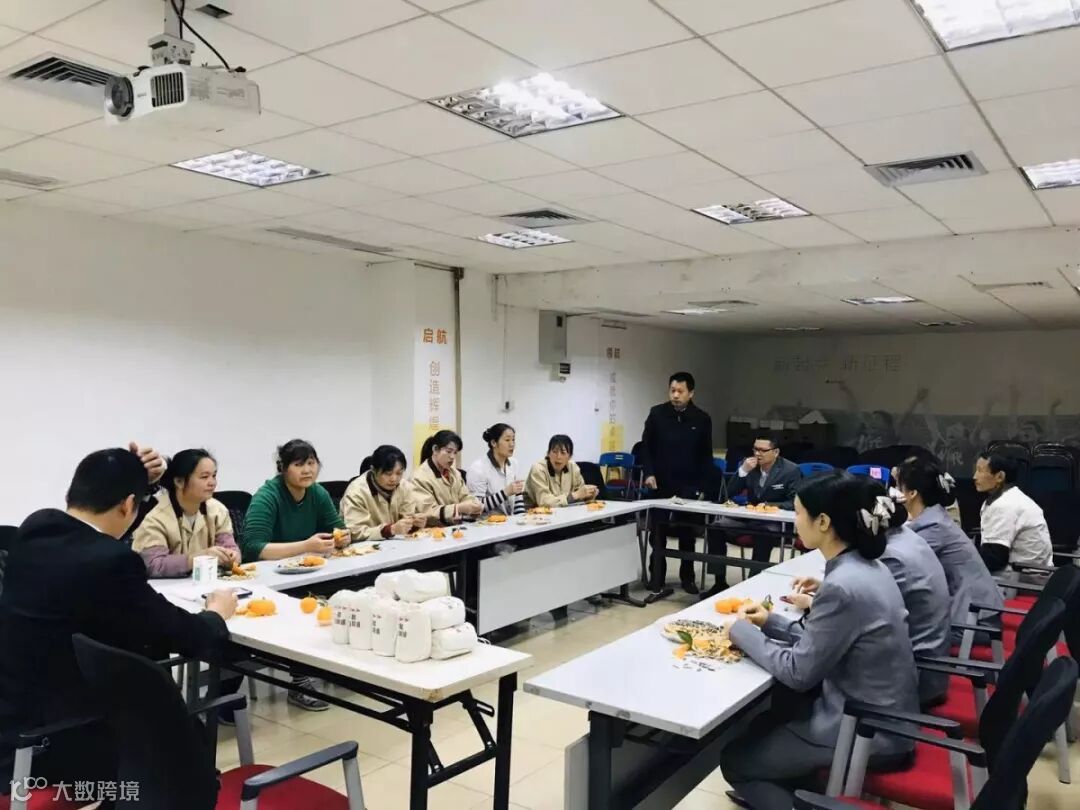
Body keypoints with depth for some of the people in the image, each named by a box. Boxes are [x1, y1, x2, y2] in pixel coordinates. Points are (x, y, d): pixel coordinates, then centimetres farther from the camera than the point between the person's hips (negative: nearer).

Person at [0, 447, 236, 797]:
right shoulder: (111, 561, -26)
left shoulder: (35, 527, -4)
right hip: (59, 739, -8)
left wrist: (132, 475, 8)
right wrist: (216, 612, 4)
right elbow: (185, 636, -15)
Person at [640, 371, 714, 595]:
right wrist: (649, 473, -9)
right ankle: (656, 579, 15)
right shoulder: (657, 414, -2)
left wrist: (702, 486, 1)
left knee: (687, 535, 10)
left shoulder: (702, 419, 0)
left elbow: (706, 456, 6)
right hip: (660, 485, 0)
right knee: (657, 534, 6)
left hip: (689, 487, 1)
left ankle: (687, 577, 23)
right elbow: (646, 446, 4)